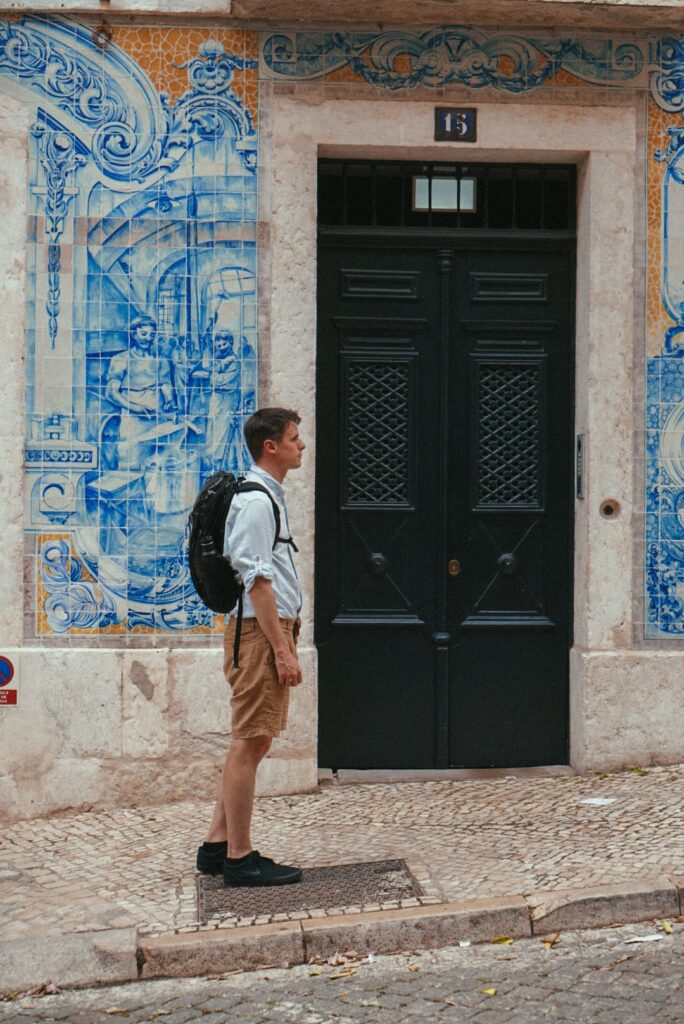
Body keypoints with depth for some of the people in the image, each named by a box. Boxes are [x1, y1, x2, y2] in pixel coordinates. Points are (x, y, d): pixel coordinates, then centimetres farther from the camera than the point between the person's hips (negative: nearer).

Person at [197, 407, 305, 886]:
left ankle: (218, 845, 20)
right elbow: (258, 581, -19)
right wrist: (282, 649, -20)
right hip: (260, 630, -11)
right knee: (250, 742, -6)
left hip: (273, 628, 11)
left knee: (253, 741, 13)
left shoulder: (267, 496, 19)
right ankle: (240, 857, -1)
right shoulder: (257, 500, -14)